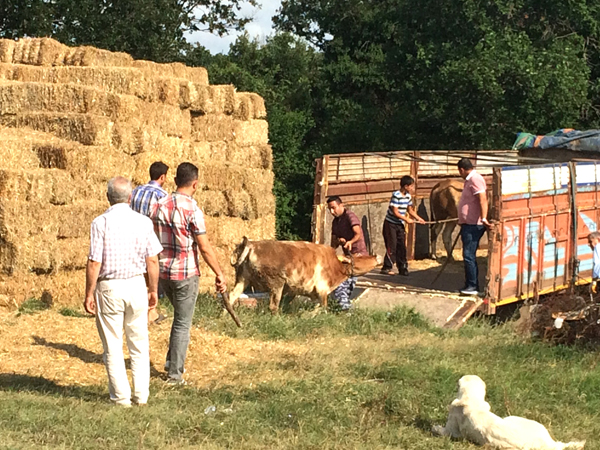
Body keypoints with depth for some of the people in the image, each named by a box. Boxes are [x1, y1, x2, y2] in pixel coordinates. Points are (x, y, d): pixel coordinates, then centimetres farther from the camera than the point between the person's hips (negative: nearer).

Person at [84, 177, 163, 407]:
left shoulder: (101, 223, -10)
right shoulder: (143, 222, -2)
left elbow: (94, 263, -12)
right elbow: (152, 260, 0)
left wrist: (89, 294, -3)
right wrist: (153, 289, 12)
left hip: (109, 288, -3)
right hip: (136, 285, 3)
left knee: (113, 347, 7)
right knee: (139, 345, 13)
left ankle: (121, 397, 10)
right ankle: (141, 395, 15)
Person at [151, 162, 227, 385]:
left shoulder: (160, 205, 0)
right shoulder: (192, 210, -17)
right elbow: (204, 247, -16)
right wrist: (219, 274, -7)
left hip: (163, 272, 6)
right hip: (186, 274, -6)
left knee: (180, 316, 26)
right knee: (183, 323, 4)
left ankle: (172, 361, 27)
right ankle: (175, 373, 8)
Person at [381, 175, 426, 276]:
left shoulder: (408, 196, 3)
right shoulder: (396, 196, -20)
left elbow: (410, 210, 14)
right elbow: (395, 212, -22)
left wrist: (418, 218, 3)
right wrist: (406, 219, -21)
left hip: (400, 225, 7)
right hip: (391, 224, -7)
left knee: (402, 247, 7)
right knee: (392, 246, -7)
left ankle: (403, 268, 12)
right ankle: (386, 268, 0)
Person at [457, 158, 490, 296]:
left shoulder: (475, 179, -15)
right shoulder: (469, 180, 18)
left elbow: (483, 199, -27)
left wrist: (483, 218, -36)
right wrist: (462, 221, 36)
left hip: (473, 225, -11)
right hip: (468, 224, 11)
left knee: (469, 256, -11)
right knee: (469, 256, 14)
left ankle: (472, 286, -9)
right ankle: (471, 285, 20)